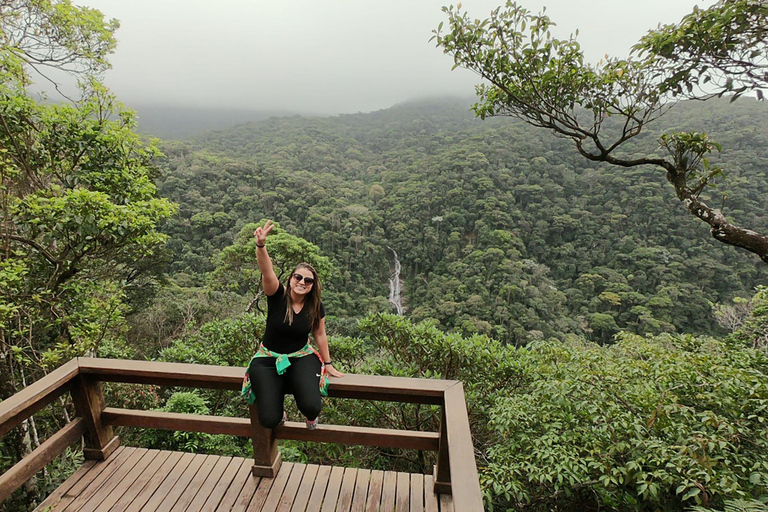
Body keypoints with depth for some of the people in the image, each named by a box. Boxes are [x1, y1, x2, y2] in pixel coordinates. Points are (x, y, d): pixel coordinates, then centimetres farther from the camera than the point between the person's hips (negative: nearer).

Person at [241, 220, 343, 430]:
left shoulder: (315, 306, -7)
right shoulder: (278, 295, -15)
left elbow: (320, 334, 5)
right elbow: (267, 271, -32)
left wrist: (328, 364, 12)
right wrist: (261, 244, -50)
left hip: (301, 358, 1)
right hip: (268, 359, -1)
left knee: (311, 406, -25)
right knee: (269, 420, -15)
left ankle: (311, 416, 16)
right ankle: (277, 405, 24)